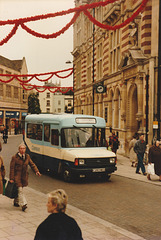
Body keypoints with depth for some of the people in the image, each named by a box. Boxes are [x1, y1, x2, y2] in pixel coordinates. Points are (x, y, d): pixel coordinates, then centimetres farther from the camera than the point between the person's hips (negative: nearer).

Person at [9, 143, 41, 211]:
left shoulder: (27, 157, 6)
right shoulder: (14, 157, -8)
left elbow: (32, 164, 8)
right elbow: (12, 168, -8)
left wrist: (36, 171, -10)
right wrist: (11, 178, -12)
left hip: (24, 177, 5)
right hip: (17, 176, -5)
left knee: (19, 190, 16)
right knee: (20, 190, -10)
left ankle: (16, 202, 33)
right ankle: (23, 204, -10)